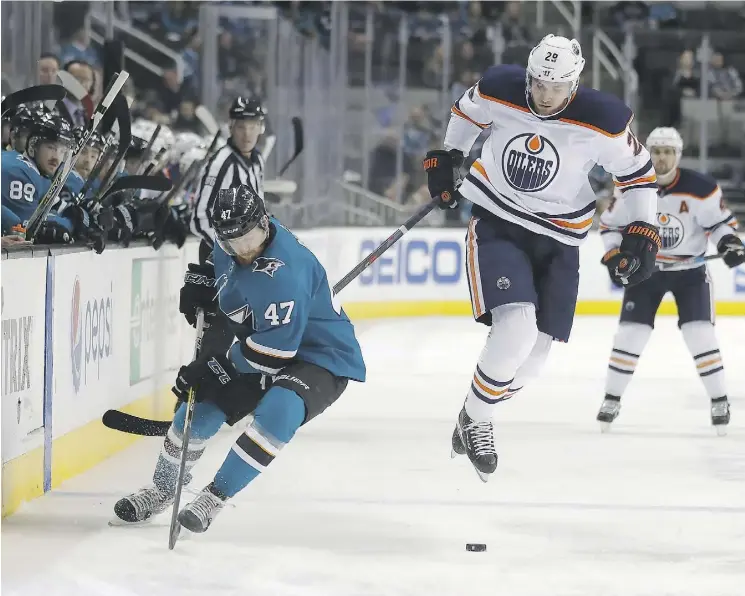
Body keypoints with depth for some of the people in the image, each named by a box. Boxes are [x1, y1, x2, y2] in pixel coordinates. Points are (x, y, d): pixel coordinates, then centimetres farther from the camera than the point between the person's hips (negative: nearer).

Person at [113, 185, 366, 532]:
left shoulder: (285, 272, -35)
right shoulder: (229, 246, -8)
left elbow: (274, 351, -33)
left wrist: (218, 366, -26)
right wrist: (199, 285, 4)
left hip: (323, 359, -9)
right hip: (262, 347, 9)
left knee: (276, 411, -34)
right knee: (202, 403, 5)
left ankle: (214, 497, -21)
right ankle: (162, 490, 27)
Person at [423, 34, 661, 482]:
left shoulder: (604, 121, -18)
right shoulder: (500, 90, -15)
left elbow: (638, 172, -3)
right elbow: (467, 112, 10)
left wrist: (643, 232, -9)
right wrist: (446, 158, 13)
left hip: (558, 242, 2)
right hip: (496, 224, -2)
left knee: (535, 351, 4)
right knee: (515, 328, -22)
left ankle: (479, 417, 30)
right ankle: (474, 422, -2)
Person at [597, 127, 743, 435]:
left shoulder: (700, 187, -16)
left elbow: (720, 220, -7)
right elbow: (611, 224, 2)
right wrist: (614, 256, -10)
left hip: (690, 270, -2)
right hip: (645, 268, 2)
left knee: (700, 334, -12)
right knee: (630, 333, -4)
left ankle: (719, 402, 1)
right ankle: (611, 399, 9)